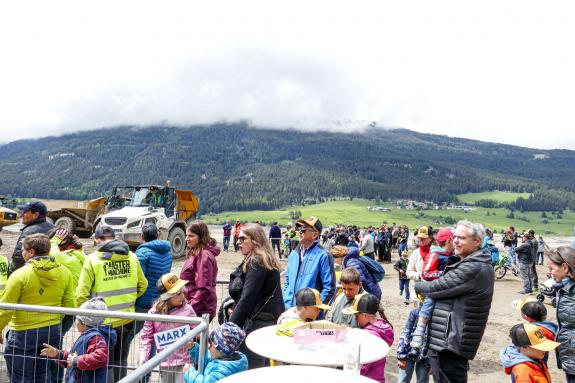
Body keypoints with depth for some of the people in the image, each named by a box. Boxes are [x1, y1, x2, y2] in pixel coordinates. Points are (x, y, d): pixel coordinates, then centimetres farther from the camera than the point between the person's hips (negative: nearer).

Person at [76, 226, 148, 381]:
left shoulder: (93, 259, -11)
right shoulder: (131, 256, 0)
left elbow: (81, 294, -11)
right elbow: (142, 285, 8)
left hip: (104, 321, -3)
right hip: (127, 319, 4)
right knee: (121, 360, 22)